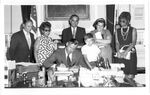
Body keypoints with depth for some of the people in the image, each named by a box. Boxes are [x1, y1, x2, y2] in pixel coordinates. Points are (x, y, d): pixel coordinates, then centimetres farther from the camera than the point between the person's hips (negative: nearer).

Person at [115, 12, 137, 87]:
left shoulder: (133, 30, 5)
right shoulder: (117, 31, 14)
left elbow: (133, 42, -4)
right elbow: (117, 43, 10)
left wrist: (126, 51, -15)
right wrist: (118, 51, -8)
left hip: (130, 52, -2)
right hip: (121, 53, 2)